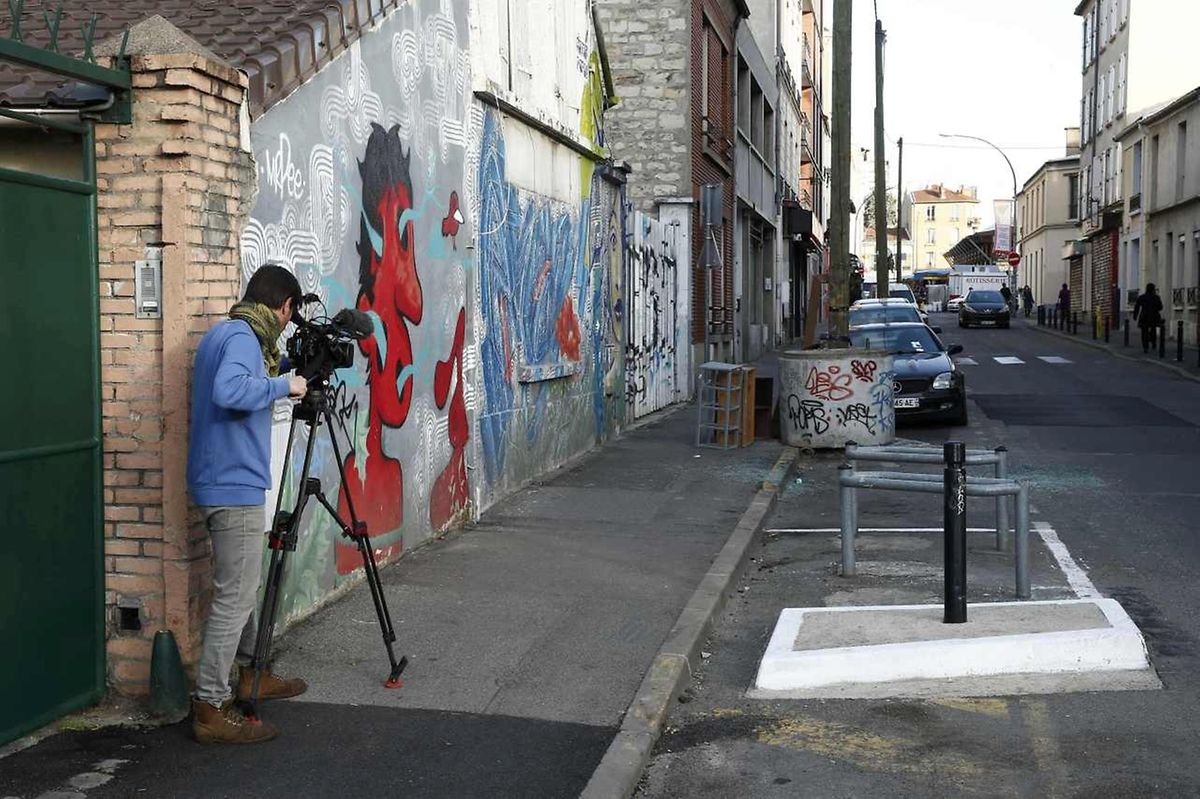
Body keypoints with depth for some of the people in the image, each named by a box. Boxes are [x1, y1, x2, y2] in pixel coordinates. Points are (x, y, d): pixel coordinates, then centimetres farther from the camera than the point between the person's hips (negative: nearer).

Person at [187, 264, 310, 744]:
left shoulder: (223, 333, 15)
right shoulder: (242, 337, -15)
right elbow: (230, 391, -33)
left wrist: (276, 383, 20)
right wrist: (283, 385, -21)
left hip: (224, 484, 11)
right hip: (234, 488, -11)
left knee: (240, 590, 21)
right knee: (234, 597, -6)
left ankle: (251, 675, 35)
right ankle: (212, 709, -3)